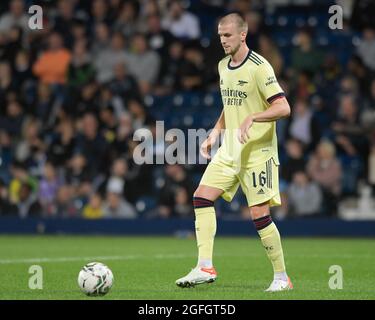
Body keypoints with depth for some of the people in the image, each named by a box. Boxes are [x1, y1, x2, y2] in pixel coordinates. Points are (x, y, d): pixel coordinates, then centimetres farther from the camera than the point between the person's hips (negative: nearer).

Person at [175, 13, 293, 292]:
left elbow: (283, 107, -19)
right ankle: (205, 268, -6)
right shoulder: (223, 66, 12)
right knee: (202, 198, -6)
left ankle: (282, 277, 4)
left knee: (259, 214, -10)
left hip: (257, 151, -8)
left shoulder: (259, 67, -13)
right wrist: (215, 133, 15)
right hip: (229, 150, 8)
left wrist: (252, 118, -31)